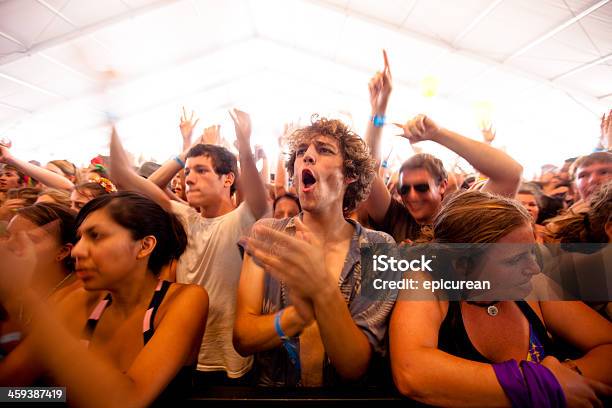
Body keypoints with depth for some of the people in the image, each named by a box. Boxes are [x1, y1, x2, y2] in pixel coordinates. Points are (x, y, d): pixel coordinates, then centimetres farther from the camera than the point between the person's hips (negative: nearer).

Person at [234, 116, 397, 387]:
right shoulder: (266, 235, -7)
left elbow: (355, 367, -14)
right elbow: (242, 338, -9)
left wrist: (323, 290, -30)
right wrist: (301, 312, -25)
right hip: (269, 385, 1)